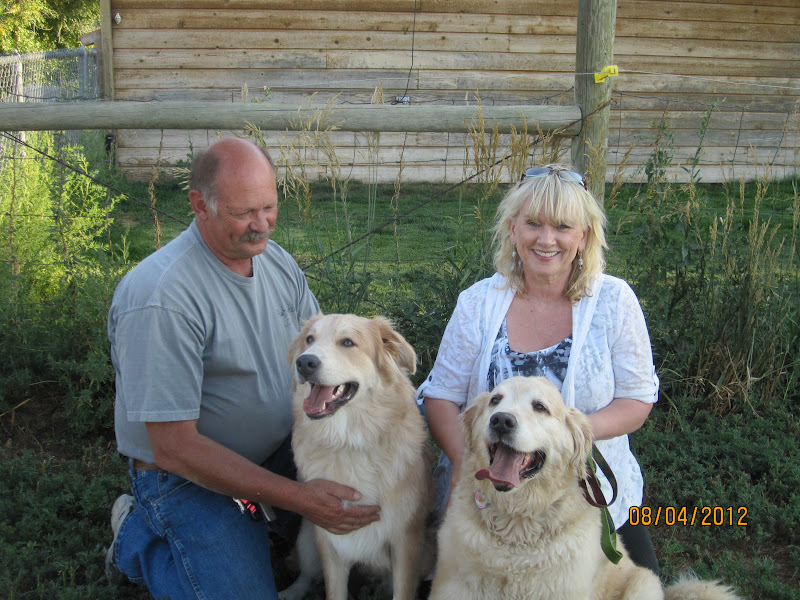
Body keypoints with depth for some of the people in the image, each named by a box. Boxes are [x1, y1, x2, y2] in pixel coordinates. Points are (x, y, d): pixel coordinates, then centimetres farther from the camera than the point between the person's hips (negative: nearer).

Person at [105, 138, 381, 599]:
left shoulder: (277, 260, -1)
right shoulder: (160, 299, -26)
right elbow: (172, 446, -26)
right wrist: (296, 497, -30)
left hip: (279, 449, 7)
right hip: (189, 475, -7)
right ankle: (139, 534, 8)